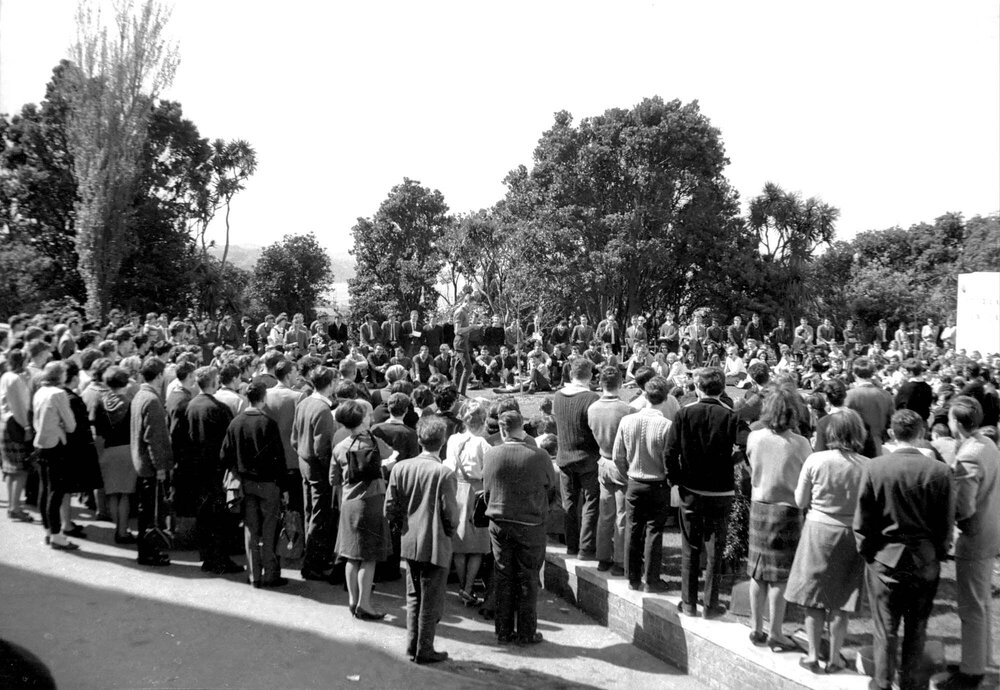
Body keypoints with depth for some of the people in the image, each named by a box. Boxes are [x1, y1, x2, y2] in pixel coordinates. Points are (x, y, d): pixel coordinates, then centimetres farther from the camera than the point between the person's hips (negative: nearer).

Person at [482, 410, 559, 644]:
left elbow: (486, 490, 4)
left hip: (499, 524, 3)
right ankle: (526, 632, 17)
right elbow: (552, 491, -2)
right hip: (530, 525, -2)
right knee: (528, 580, 10)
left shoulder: (490, 455, -7)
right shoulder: (539, 456, -15)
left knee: (503, 578, 13)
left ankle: (503, 632, 21)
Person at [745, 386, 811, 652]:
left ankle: (757, 629, 25)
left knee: (757, 572, 14)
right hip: (787, 510, -3)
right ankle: (774, 634, 16)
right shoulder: (800, 444, -15)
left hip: (758, 507, 3)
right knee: (779, 576, 6)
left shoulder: (754, 438, -7)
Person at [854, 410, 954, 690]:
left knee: (885, 628, 12)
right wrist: (939, 554, 11)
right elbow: (946, 523, -5)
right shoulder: (940, 471, -12)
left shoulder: (874, 467, -13)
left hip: (884, 559, -1)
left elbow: (862, 519, -8)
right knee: (916, 627, 18)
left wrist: (866, 551, 7)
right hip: (925, 562, 1)